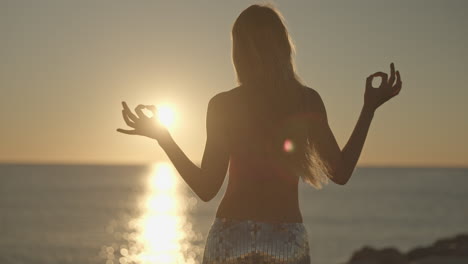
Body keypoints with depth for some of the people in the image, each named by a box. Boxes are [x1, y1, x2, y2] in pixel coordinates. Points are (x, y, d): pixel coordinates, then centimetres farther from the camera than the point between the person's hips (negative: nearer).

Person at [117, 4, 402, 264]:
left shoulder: (223, 105, -2)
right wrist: (370, 108, 10)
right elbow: (341, 173, 3)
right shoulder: (307, 101, -1)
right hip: (287, 239, 0)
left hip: (230, 239, 0)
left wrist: (162, 136, 8)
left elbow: (206, 188, -2)